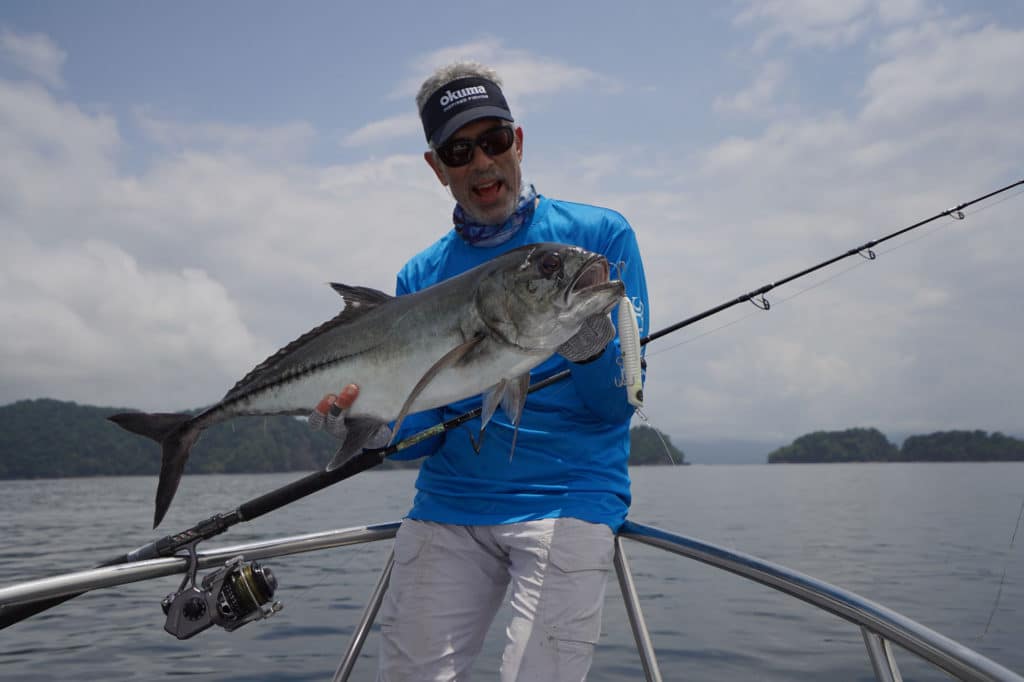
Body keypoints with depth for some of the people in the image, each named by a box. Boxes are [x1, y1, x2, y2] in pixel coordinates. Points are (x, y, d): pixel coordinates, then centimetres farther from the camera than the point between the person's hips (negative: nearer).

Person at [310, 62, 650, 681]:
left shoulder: (599, 235, 1)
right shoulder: (421, 276, 10)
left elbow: (619, 403, -4)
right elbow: (424, 433, 8)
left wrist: (589, 353, -25)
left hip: (568, 496, -3)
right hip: (447, 504, 3)